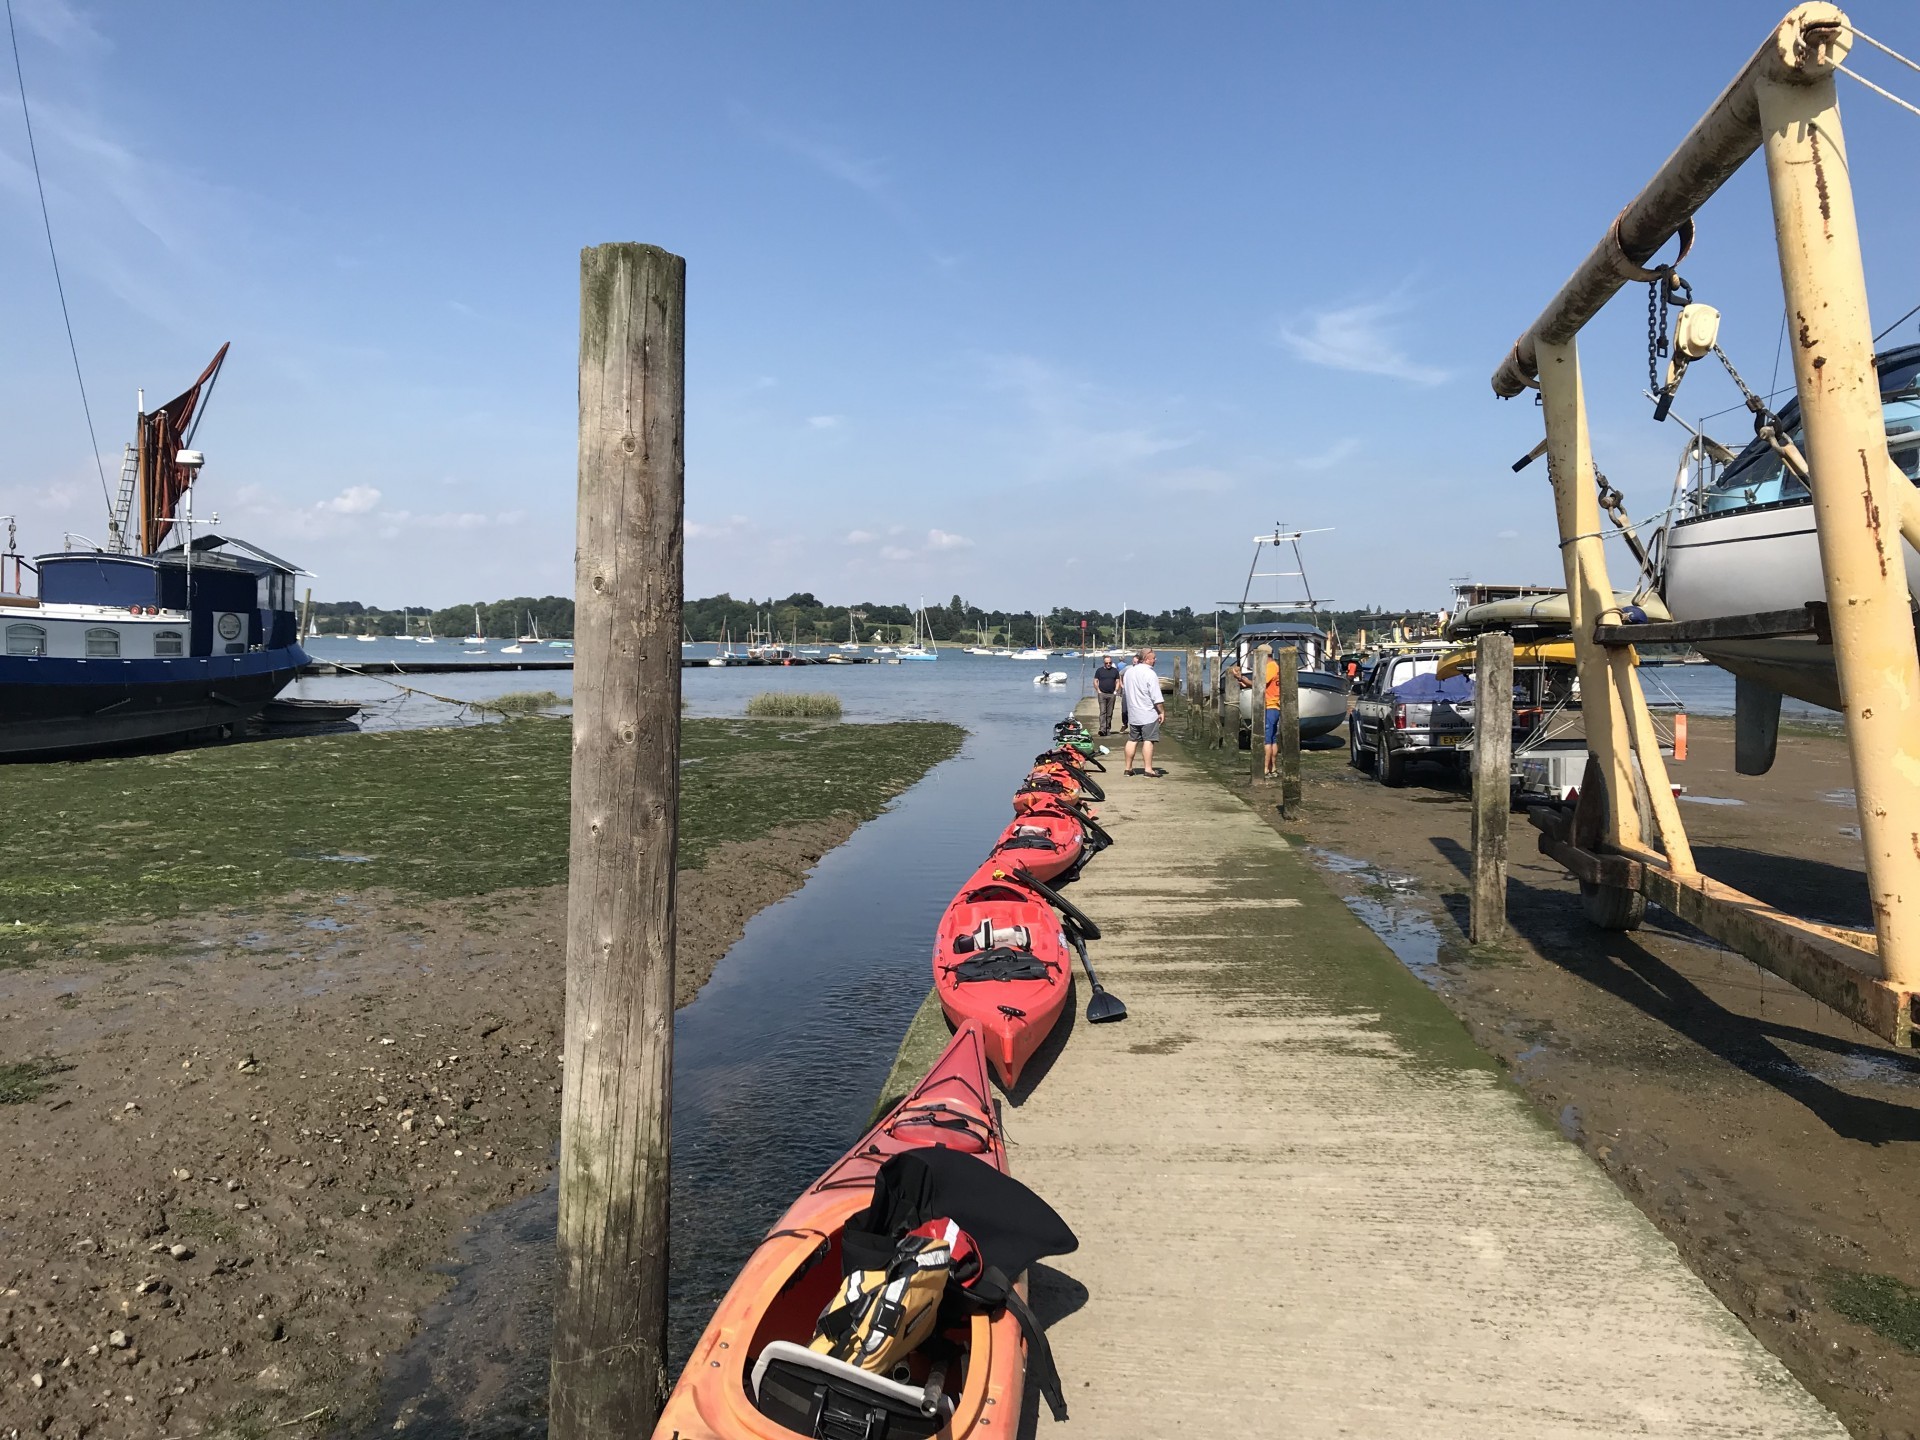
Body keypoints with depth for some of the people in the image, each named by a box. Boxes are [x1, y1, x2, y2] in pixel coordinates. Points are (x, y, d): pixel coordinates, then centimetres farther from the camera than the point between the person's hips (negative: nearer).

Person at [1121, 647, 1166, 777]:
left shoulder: (1128, 671, 10)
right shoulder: (1150, 674, -13)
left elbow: (1124, 693, 20)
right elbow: (1157, 697, -15)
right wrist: (1162, 712, -7)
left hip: (1132, 713, 7)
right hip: (1148, 713, -7)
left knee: (1132, 740, 11)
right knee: (1148, 740, -5)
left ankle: (1128, 768, 14)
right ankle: (1148, 769, -7)